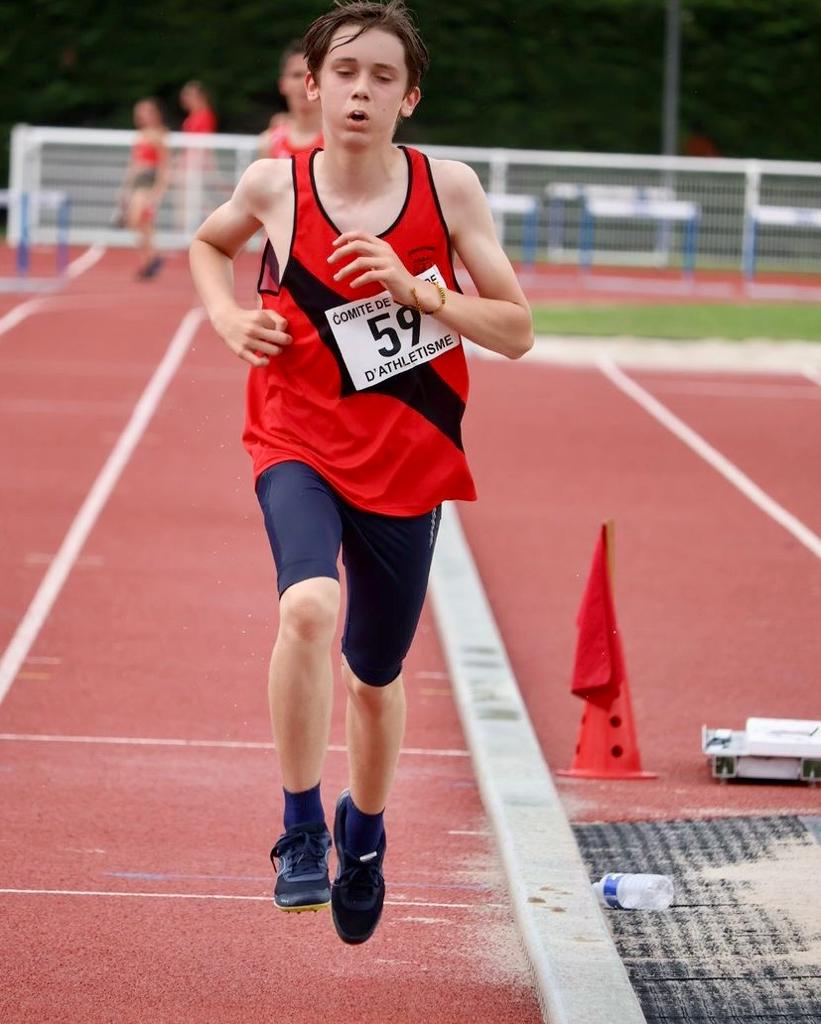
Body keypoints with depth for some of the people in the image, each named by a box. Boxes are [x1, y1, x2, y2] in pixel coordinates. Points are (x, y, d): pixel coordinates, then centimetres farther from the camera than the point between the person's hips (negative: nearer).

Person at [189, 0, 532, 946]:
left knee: (374, 678, 15)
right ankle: (301, 830, -17)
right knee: (309, 605, -32)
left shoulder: (448, 189, -8)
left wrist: (417, 291, -20)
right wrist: (228, 320, -1)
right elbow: (207, 244, 18)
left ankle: (364, 832, 46)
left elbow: (516, 332, -5)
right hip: (301, 449, -1)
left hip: (408, 465, 1)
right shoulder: (274, 186, -6)